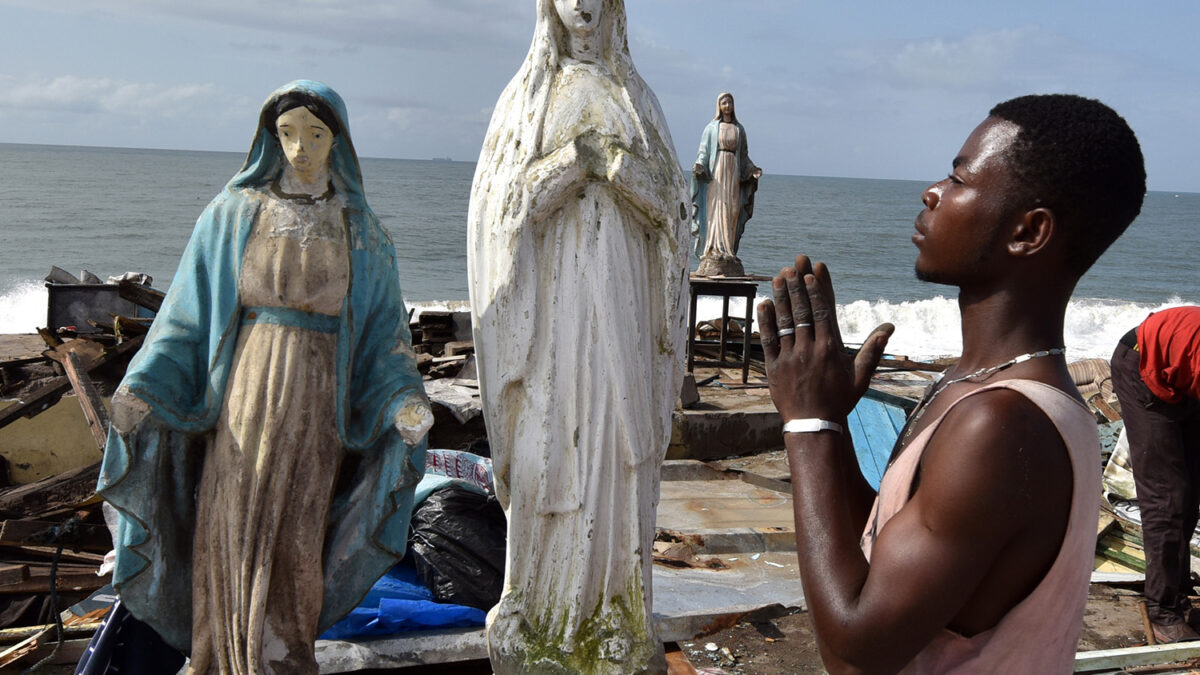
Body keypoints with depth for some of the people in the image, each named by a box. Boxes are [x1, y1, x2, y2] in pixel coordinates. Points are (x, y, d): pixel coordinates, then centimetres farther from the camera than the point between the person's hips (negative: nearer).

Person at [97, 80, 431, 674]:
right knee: (228, 543, 5)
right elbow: (187, 313, 2)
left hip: (314, 406, 0)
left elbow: (384, 329, 3)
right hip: (240, 400, 1)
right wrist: (143, 386, -11)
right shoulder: (232, 214, 1)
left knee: (292, 552, 4)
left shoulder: (361, 232, 2)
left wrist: (405, 403, -14)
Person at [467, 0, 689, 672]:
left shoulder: (635, 98, 13)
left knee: (619, 450, 1)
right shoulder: (526, 97, 10)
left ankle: (614, 611, 12)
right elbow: (499, 203, -1)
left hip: (621, 303, 2)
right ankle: (538, 612, 10)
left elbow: (670, 206, 5)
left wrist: (613, 161, -12)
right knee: (549, 450, -2)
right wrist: (571, 158, -14)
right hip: (552, 304, -1)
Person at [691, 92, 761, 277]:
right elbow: (704, 151, 4)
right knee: (715, 212, -10)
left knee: (732, 213, -1)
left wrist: (752, 169, 1)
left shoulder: (739, 129, 14)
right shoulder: (712, 128, 6)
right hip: (715, 173, -3)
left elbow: (743, 155, 16)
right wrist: (699, 165, -15)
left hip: (733, 174, 3)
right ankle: (714, 254, -11)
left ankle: (728, 253, 1)